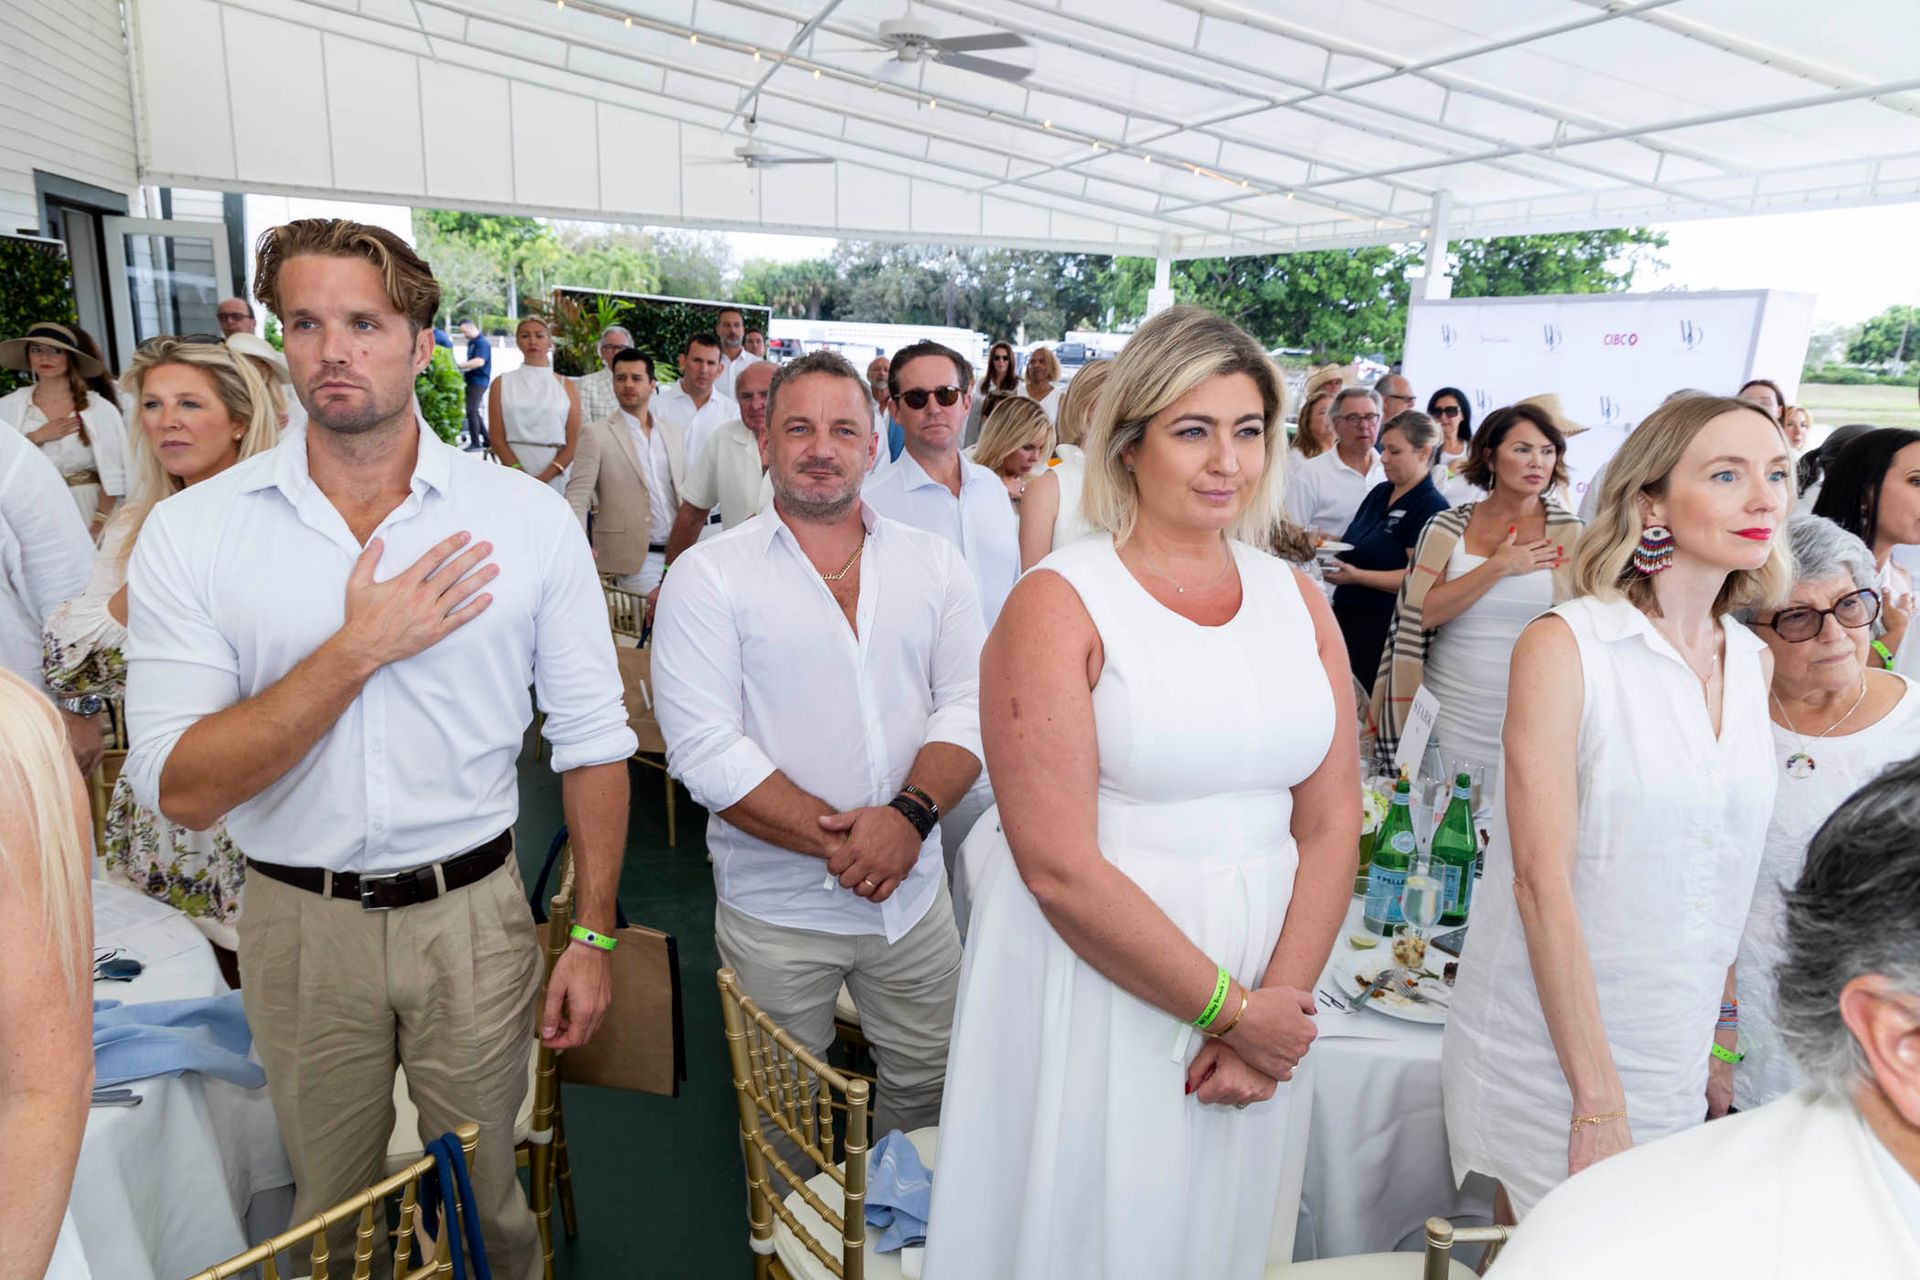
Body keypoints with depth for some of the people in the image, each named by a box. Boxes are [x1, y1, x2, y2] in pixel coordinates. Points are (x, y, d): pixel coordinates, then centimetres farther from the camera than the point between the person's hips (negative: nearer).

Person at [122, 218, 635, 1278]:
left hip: (471, 912, 0)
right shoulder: (188, 533, -7)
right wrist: (358, 648, -22)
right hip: (298, 922, 1)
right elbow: (182, 791, -14)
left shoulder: (529, 519, -7)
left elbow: (592, 739, -3)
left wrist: (592, 935, -4)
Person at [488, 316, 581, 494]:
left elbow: (573, 442, 1)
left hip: (556, 478, 0)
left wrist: (543, 478, -13)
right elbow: (497, 438, 2)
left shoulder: (567, 387, 8)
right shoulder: (501, 384, 9)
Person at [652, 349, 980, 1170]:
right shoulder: (707, 575, -6)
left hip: (915, 894, 3)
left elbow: (970, 706, -3)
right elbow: (705, 748, -14)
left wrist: (910, 813, -21)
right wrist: (838, 840, -20)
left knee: (928, 1087, 17)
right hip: (775, 910, -2)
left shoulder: (933, 563, 4)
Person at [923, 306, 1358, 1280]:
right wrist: (1230, 1007, -13)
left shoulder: (1298, 601, 4)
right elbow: (1058, 865, -18)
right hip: (1091, 981, -4)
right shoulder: (1060, 603, -12)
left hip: (1260, 995, 5)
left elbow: (1331, 825, 3)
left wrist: (1278, 1001, -8)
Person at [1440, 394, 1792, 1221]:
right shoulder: (1564, 645, -13)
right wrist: (1598, 1099, -18)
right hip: (1549, 1054, -5)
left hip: (1675, 1059, 6)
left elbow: (1727, 877, 14)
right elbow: (1542, 877, -18)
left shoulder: (1755, 662, 6)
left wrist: (1721, 1047, 12)